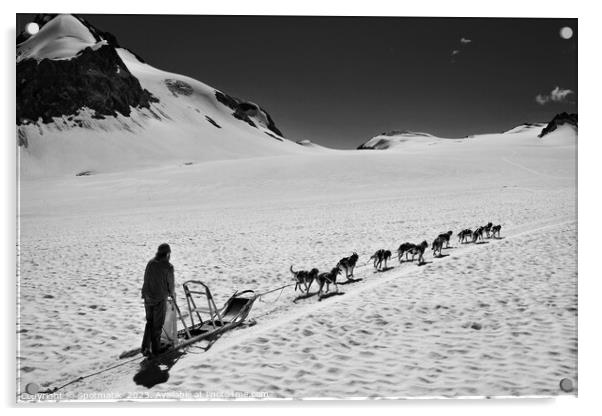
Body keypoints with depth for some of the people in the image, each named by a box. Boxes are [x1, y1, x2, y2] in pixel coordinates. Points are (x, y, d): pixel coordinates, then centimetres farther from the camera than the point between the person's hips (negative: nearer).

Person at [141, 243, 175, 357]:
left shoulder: (150, 263, 0)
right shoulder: (168, 267, -14)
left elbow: (146, 280, 4)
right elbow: (170, 283, -5)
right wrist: (172, 294, 15)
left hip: (147, 297, 5)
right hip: (160, 299, -4)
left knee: (149, 322, 18)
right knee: (157, 324, 9)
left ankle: (146, 347, 10)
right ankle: (155, 349, 19)